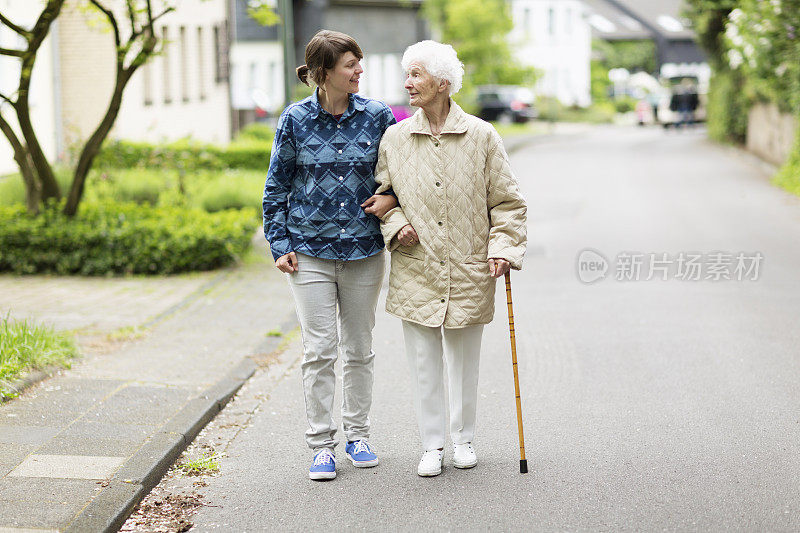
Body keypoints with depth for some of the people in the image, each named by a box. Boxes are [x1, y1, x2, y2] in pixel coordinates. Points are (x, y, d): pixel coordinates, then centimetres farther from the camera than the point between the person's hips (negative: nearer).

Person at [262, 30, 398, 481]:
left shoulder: (378, 116, -1)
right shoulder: (295, 120, -3)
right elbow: (277, 187, 5)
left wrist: (392, 198, -8)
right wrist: (280, 245, 0)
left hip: (364, 251, 2)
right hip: (311, 251, -1)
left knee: (359, 349, 11)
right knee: (320, 350, -2)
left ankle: (358, 435, 25)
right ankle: (322, 445, 8)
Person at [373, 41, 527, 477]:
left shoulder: (481, 136, -3)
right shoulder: (394, 139, 2)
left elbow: (506, 201, 2)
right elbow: (380, 194, 12)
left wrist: (503, 248, -8)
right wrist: (396, 225, -6)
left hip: (468, 271, -1)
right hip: (416, 272, 1)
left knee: (465, 359, 12)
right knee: (423, 362, 5)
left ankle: (463, 439, 29)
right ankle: (431, 446, 19)